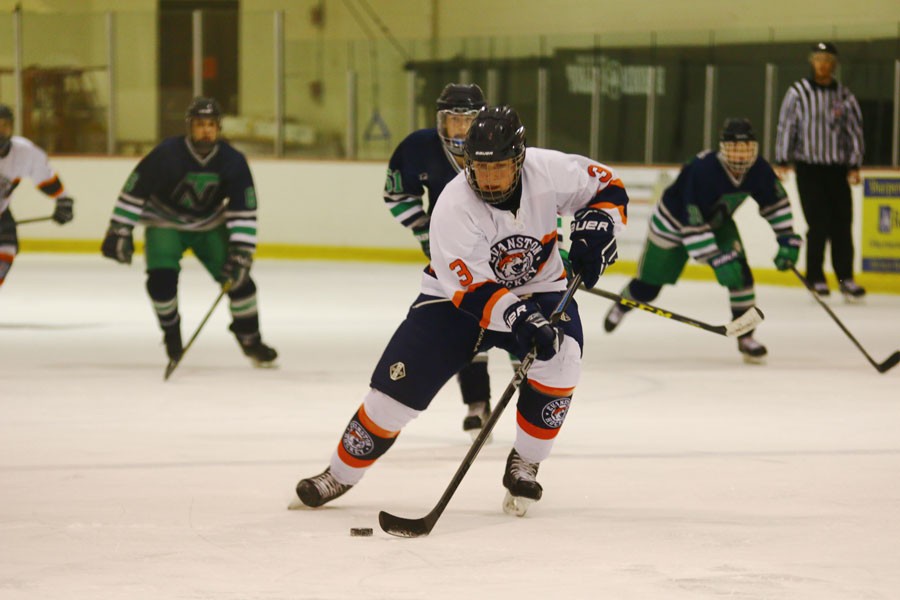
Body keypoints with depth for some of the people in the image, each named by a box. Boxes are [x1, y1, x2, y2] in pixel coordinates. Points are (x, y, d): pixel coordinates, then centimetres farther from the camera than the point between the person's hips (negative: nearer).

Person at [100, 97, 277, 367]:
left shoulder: (233, 161, -19)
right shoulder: (167, 154, -27)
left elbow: (243, 211, -16)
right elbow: (134, 190, -20)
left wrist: (242, 252, -24)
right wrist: (119, 231, -19)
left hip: (209, 225, 3)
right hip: (165, 222, -2)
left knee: (238, 277, -9)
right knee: (162, 278, -22)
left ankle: (250, 339, 10)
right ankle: (171, 332, 6)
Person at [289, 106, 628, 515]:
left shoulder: (548, 171, -21)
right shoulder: (453, 208, -28)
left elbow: (606, 186, -4)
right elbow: (471, 289, -31)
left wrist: (594, 231, -23)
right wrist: (518, 318, -46)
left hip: (535, 289, 2)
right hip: (457, 295, -2)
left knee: (561, 357, -27)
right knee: (400, 383, -9)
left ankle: (524, 466, -7)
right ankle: (339, 475, 11)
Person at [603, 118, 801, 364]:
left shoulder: (759, 171, -22)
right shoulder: (701, 171, -41)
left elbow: (777, 202, -2)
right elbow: (692, 226, -40)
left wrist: (787, 239, -9)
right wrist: (717, 260, -42)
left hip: (717, 222, 5)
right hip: (674, 221, -5)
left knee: (739, 273, -17)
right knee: (648, 286, 8)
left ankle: (746, 338, -3)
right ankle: (622, 305, 43)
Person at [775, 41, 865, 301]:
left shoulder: (845, 96, 7)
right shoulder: (798, 92, 1)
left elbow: (854, 130, 8)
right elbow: (786, 126, 0)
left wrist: (854, 166, 1)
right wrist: (782, 161, -6)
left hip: (837, 169, 2)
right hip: (808, 167, -2)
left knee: (842, 224, 1)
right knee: (819, 225, -7)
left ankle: (845, 278, 8)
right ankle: (815, 278, 3)